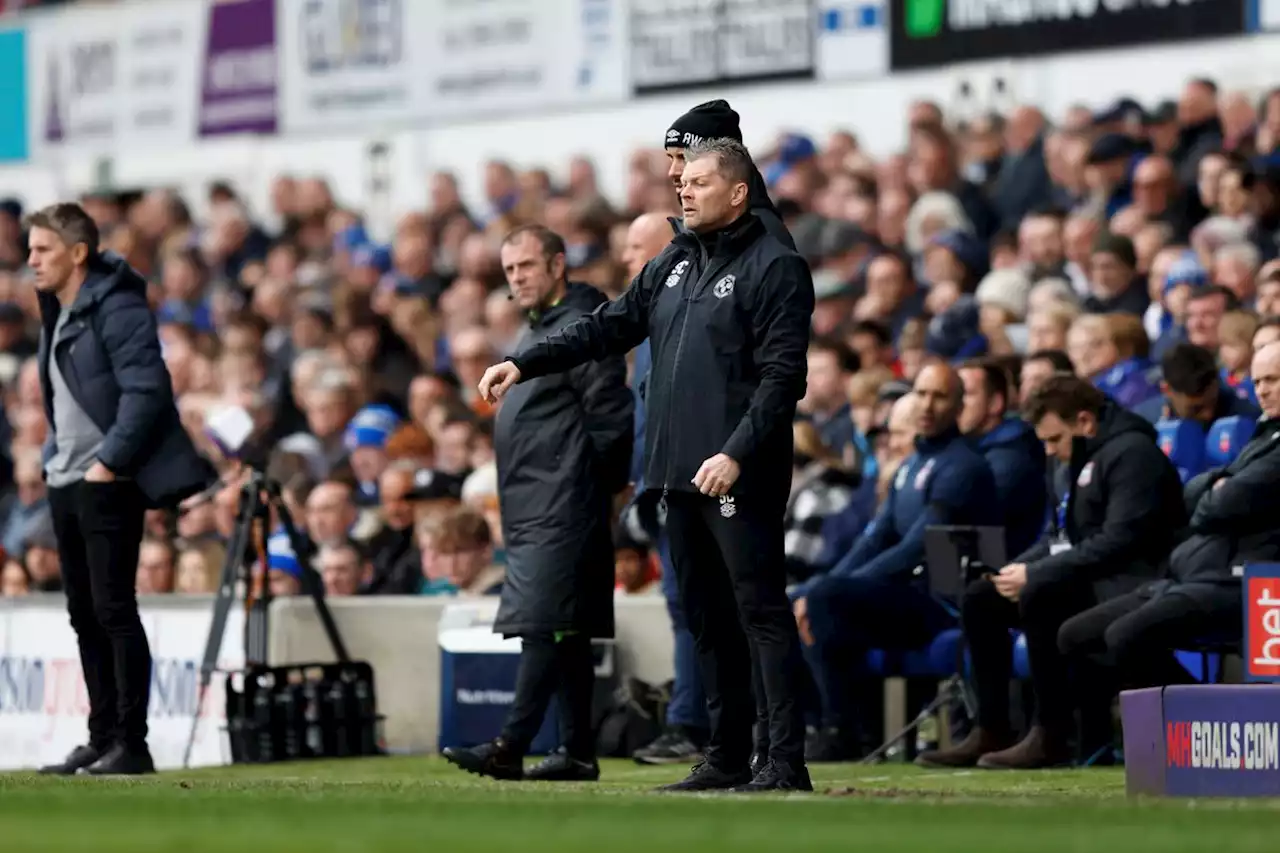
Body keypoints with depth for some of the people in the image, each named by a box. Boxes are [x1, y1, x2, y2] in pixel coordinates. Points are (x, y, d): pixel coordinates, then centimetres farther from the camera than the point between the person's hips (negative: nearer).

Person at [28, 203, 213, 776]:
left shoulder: (117, 308, -13)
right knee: (84, 615, 10)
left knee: (114, 611, -8)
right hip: (65, 483, 9)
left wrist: (109, 463, -19)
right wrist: (54, 454, 13)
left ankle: (132, 745, -5)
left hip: (108, 486, -9)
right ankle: (102, 739, 15)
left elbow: (146, 390, -20)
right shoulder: (55, 313, 15)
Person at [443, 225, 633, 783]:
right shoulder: (537, 334, 22)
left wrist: (581, 482, -11)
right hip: (530, 511, 10)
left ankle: (511, 747, -21)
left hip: (562, 508, -10)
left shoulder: (582, 329, -9)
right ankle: (578, 753, 11)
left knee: (544, 624, -14)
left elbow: (611, 418, -15)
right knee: (567, 632, 10)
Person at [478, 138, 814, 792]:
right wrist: (524, 364, 12)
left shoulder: (773, 267, -7)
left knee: (760, 610, -10)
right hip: (679, 471, 8)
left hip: (740, 476, -8)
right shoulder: (674, 263, 18)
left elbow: (783, 375, -13)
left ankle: (785, 761, -12)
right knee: (706, 617, 10)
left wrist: (736, 453, -22)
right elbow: (611, 326, 21)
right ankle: (726, 757, 15)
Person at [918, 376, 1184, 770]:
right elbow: (1062, 536, 22)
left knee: (1039, 597, -34)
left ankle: (1052, 736, -28)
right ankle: (990, 732, -4)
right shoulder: (1083, 458, 17)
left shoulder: (1131, 452, -14)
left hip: (1124, 585, -10)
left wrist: (1036, 575, -22)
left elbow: (1119, 541, -24)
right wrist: (1019, 567, 0)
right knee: (979, 599, 2)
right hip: (1084, 580, 10)